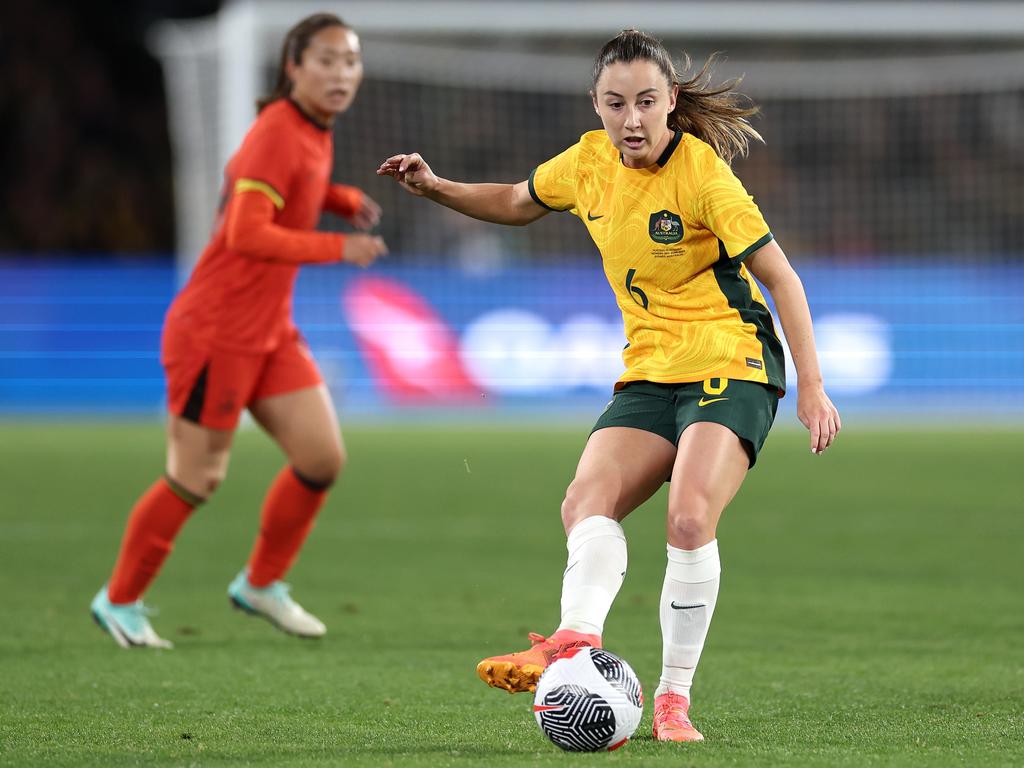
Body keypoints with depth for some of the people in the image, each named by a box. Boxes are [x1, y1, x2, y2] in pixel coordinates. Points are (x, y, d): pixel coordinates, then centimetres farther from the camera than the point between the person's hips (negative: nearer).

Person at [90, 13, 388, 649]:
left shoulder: (315, 131, 7)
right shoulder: (278, 134, -20)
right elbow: (247, 234, -28)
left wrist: (343, 199, 10)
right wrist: (337, 249, -24)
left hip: (271, 332, 9)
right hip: (216, 330, -9)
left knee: (323, 458, 4)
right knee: (197, 478, 0)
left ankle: (262, 584, 23)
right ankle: (120, 601, 17)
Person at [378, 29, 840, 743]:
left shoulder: (702, 174, -15)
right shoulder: (590, 162, 3)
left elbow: (780, 276, -12)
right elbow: (518, 202, 25)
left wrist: (812, 386, -16)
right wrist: (437, 188, 10)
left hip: (732, 368, -6)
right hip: (648, 374, 6)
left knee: (689, 518, -27)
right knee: (587, 502, -20)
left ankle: (674, 697, -21)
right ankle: (578, 637, -41)